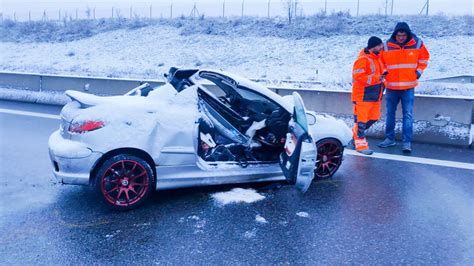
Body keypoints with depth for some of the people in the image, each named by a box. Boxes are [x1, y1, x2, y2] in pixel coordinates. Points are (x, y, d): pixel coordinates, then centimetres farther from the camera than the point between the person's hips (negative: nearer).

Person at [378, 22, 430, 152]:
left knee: (408, 115, -3)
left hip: (409, 87, -1)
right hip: (391, 87, 1)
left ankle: (407, 142, 1)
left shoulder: (417, 44, -2)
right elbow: (380, 61, 10)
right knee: (390, 114, 10)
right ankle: (389, 138, 22)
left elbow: (424, 58, 13)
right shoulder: (386, 46, -5)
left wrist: (419, 70, 2)